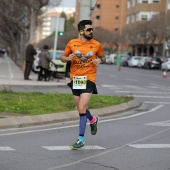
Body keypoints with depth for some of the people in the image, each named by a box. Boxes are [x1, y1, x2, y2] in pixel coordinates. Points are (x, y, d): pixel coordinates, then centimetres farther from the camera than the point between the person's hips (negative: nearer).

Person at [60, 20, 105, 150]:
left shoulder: (96, 45, 0)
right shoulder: (72, 43, 1)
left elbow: (102, 56, 17)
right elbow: (63, 57, 10)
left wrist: (99, 60, -6)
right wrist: (67, 58, -13)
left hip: (88, 79, -3)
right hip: (75, 79, 3)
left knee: (82, 109, -13)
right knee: (81, 108, 14)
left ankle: (81, 139, -7)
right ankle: (93, 119, 48)